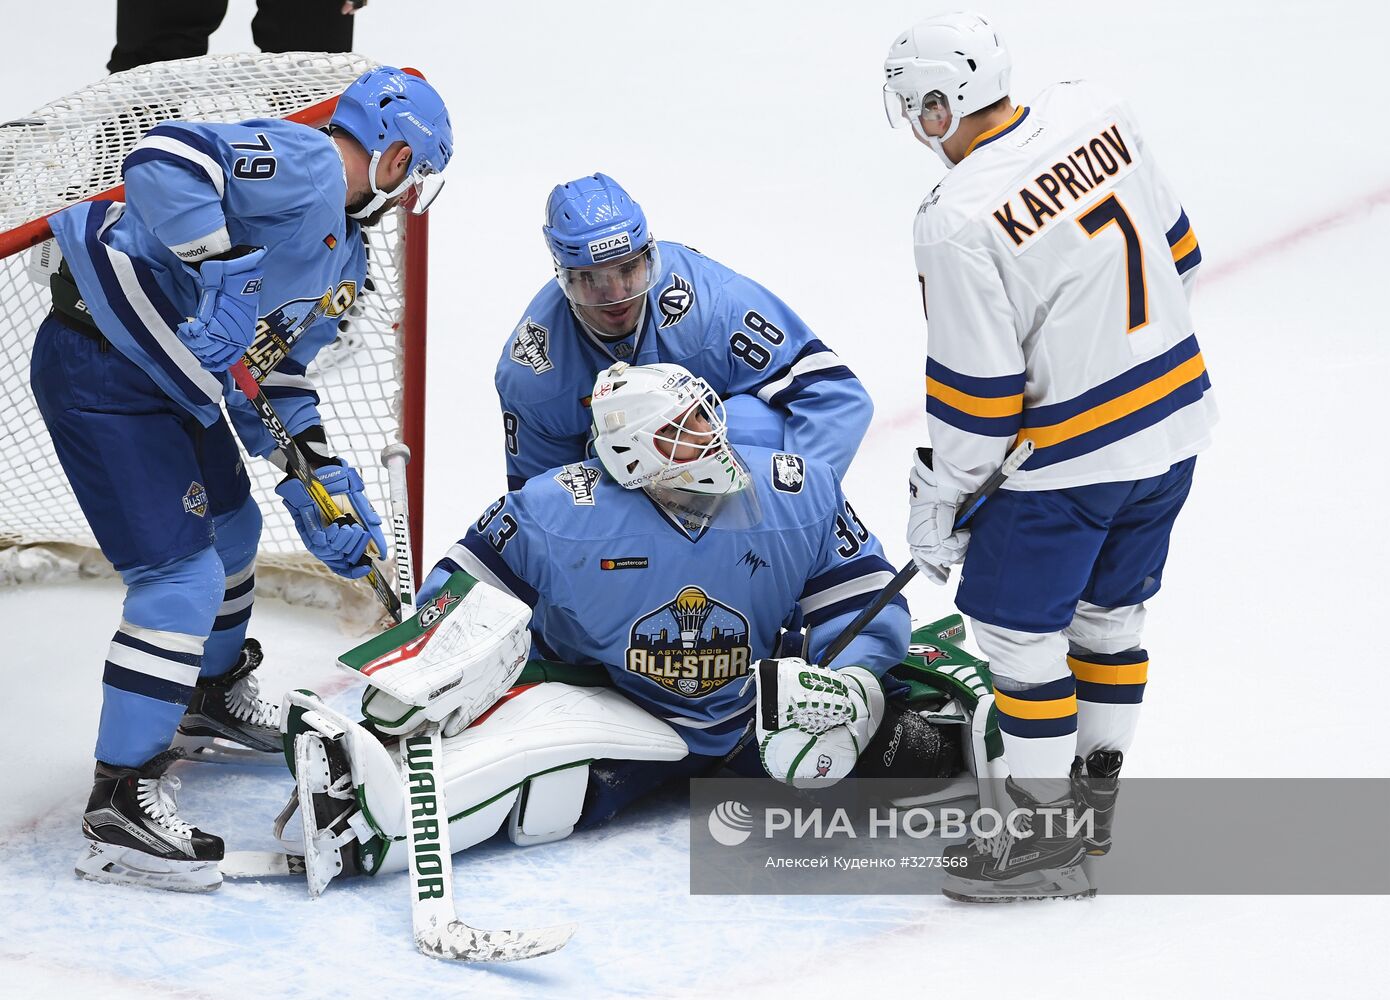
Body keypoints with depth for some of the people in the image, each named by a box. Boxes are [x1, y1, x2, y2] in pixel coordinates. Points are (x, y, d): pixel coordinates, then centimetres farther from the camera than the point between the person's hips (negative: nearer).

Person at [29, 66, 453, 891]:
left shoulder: (345, 258, 16)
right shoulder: (299, 162, -15)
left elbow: (282, 382, 21)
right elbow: (164, 159, -31)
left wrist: (323, 488, 15)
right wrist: (222, 274, -34)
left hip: (181, 382, 11)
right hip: (101, 367, -11)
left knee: (232, 529, 26)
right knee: (183, 572, -12)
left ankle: (217, 700, 51)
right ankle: (121, 800, -4)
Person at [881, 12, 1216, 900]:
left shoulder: (959, 223, -23)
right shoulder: (1096, 114, -3)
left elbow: (977, 395, -17)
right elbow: (1177, 253, 9)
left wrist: (938, 505, -3)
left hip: (1071, 452, -8)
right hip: (1175, 415, 8)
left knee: (1019, 626, 6)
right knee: (1109, 608, 21)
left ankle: (1047, 839, 11)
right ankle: (1094, 793, 34)